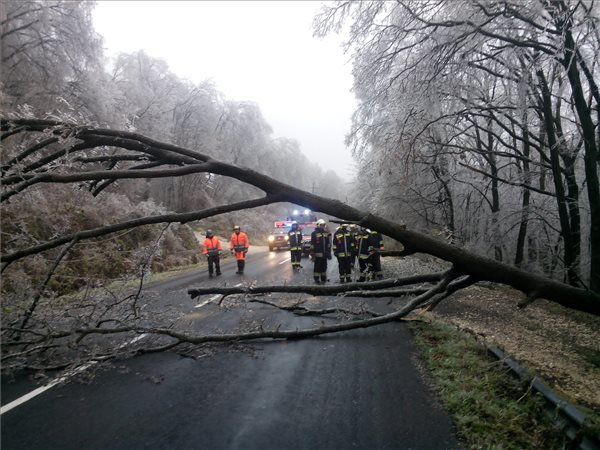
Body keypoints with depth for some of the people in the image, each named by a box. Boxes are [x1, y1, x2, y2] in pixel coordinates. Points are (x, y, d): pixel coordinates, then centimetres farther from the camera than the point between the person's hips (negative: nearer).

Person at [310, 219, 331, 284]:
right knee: (317, 266, 0)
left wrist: (329, 252, 12)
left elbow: (328, 243, 16)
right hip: (318, 254, -5)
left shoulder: (326, 233, 12)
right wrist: (312, 254, -12)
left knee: (324, 266, 11)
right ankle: (316, 279, 9)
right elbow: (312, 244, -9)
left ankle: (323, 278, 23)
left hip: (324, 254, 5)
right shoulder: (314, 233, -5)